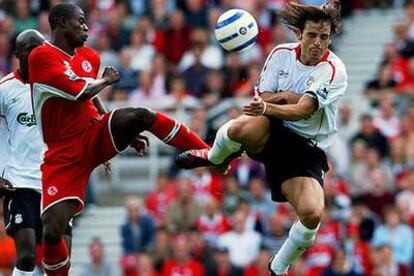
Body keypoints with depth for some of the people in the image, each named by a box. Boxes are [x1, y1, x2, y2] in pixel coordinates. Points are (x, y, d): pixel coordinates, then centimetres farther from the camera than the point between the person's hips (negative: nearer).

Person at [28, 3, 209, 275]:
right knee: (51, 231, -17)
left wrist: (126, 132, 26)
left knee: (141, 115, -24)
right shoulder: (41, 57, -13)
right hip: (63, 154, -5)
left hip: (95, 135, 5)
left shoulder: (89, 56, 11)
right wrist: (106, 80, -2)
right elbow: (80, 91, -22)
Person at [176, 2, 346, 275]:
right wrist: (285, 96, -20)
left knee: (312, 214, -25)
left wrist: (267, 107, -42)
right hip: (272, 132, 1)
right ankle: (215, 158, 0)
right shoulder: (281, 54, 0)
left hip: (306, 150, -1)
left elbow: (303, 110, -25)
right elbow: (264, 97, 0)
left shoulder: (334, 71, -12)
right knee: (243, 127, -39)